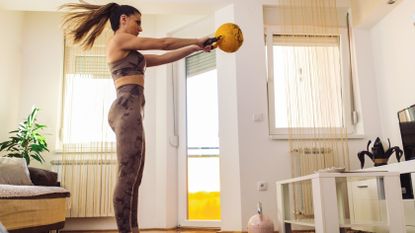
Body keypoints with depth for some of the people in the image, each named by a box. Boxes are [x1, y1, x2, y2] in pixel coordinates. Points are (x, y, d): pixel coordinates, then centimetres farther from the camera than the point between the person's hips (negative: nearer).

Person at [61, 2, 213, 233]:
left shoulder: (129, 53, 29)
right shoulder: (119, 40, 3)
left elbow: (163, 58, 29)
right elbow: (163, 43, 3)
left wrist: (195, 48, 27)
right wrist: (196, 40, 15)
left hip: (130, 111, 10)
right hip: (127, 109, -10)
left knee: (133, 179, 6)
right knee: (127, 177, -13)